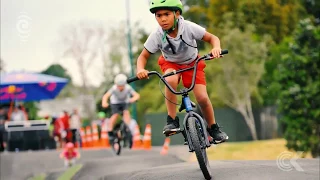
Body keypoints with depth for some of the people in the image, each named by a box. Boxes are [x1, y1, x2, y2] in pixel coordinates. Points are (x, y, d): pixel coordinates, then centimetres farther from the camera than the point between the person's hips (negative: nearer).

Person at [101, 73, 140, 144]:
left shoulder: (128, 88, -32)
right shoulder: (114, 88, -35)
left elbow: (137, 95, -39)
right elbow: (106, 96, -46)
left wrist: (133, 99, -62)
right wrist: (104, 102, -67)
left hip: (125, 102, 1)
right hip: (115, 102, -1)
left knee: (126, 112, -23)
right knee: (115, 115, -17)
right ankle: (110, 132, -4)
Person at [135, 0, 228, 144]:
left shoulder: (189, 28, -29)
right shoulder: (156, 35, -26)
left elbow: (212, 38, -18)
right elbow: (143, 56, -15)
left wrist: (216, 48, -40)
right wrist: (140, 69, -37)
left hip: (192, 64, 0)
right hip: (171, 64, 0)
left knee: (202, 98, -14)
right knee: (171, 80, -35)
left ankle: (213, 128, 14)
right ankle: (172, 121, -21)